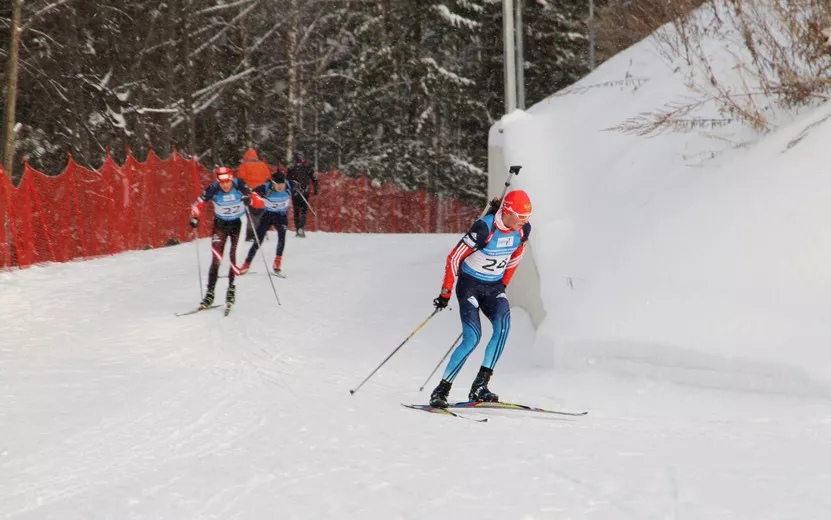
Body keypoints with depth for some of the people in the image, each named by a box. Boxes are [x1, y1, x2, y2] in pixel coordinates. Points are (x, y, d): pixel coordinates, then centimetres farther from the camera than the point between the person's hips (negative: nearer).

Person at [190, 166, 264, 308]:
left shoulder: (240, 186, -22)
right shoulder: (212, 189, -20)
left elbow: (260, 203, -23)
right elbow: (198, 204, -7)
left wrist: (250, 200, -44)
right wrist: (194, 217, -26)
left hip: (238, 223, 0)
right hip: (220, 224, 0)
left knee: (236, 257, -12)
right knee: (216, 258, -9)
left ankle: (232, 289, 1)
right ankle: (210, 292, -4)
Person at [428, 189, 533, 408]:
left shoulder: (523, 230, -6)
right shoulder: (484, 228, -24)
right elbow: (454, 257, -16)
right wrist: (446, 293, -12)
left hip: (494, 287, 5)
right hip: (470, 285, -5)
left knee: (503, 326, -24)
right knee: (472, 337, -19)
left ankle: (480, 385, -19)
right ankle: (441, 390, -6)